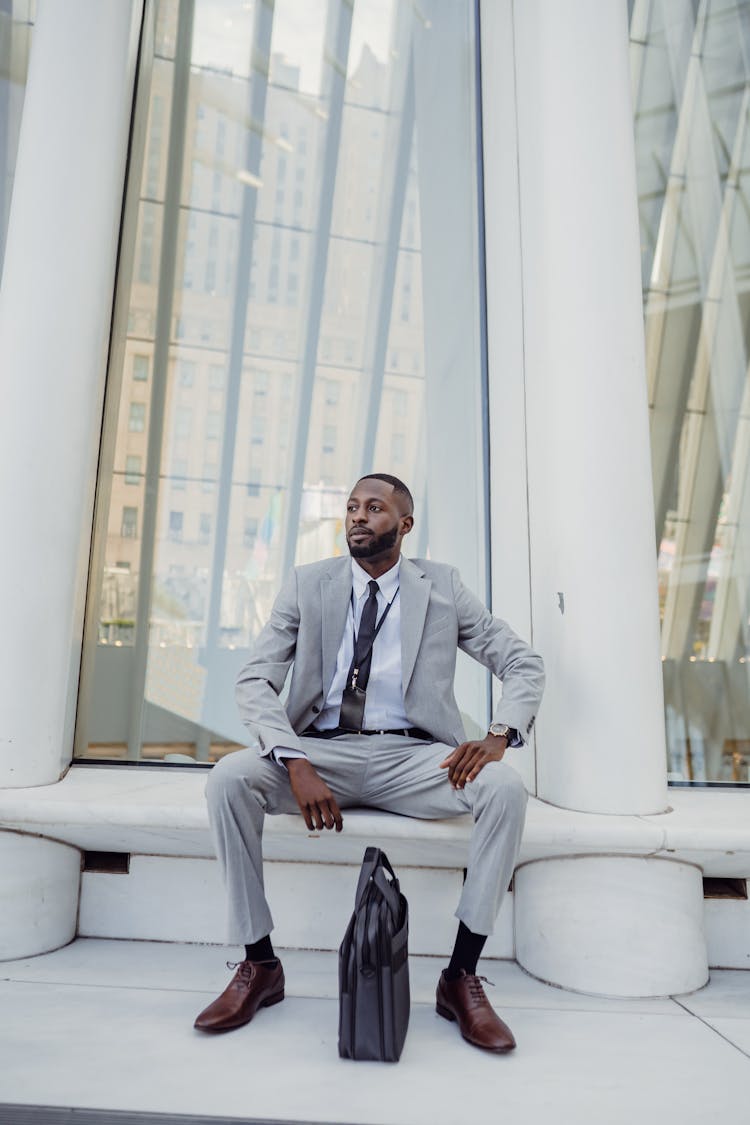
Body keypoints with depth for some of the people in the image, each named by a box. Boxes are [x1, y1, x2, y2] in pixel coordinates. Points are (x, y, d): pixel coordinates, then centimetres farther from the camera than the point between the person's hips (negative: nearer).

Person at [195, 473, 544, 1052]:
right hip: (322, 750, 1)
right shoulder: (307, 584, 6)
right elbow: (255, 680, -3)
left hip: (412, 757, 0)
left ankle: (461, 977, -11)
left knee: (506, 788, -27)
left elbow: (524, 663, 6)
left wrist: (499, 735, -15)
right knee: (228, 778, -25)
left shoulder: (443, 586, 6)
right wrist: (296, 764, -20)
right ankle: (260, 964, -7)